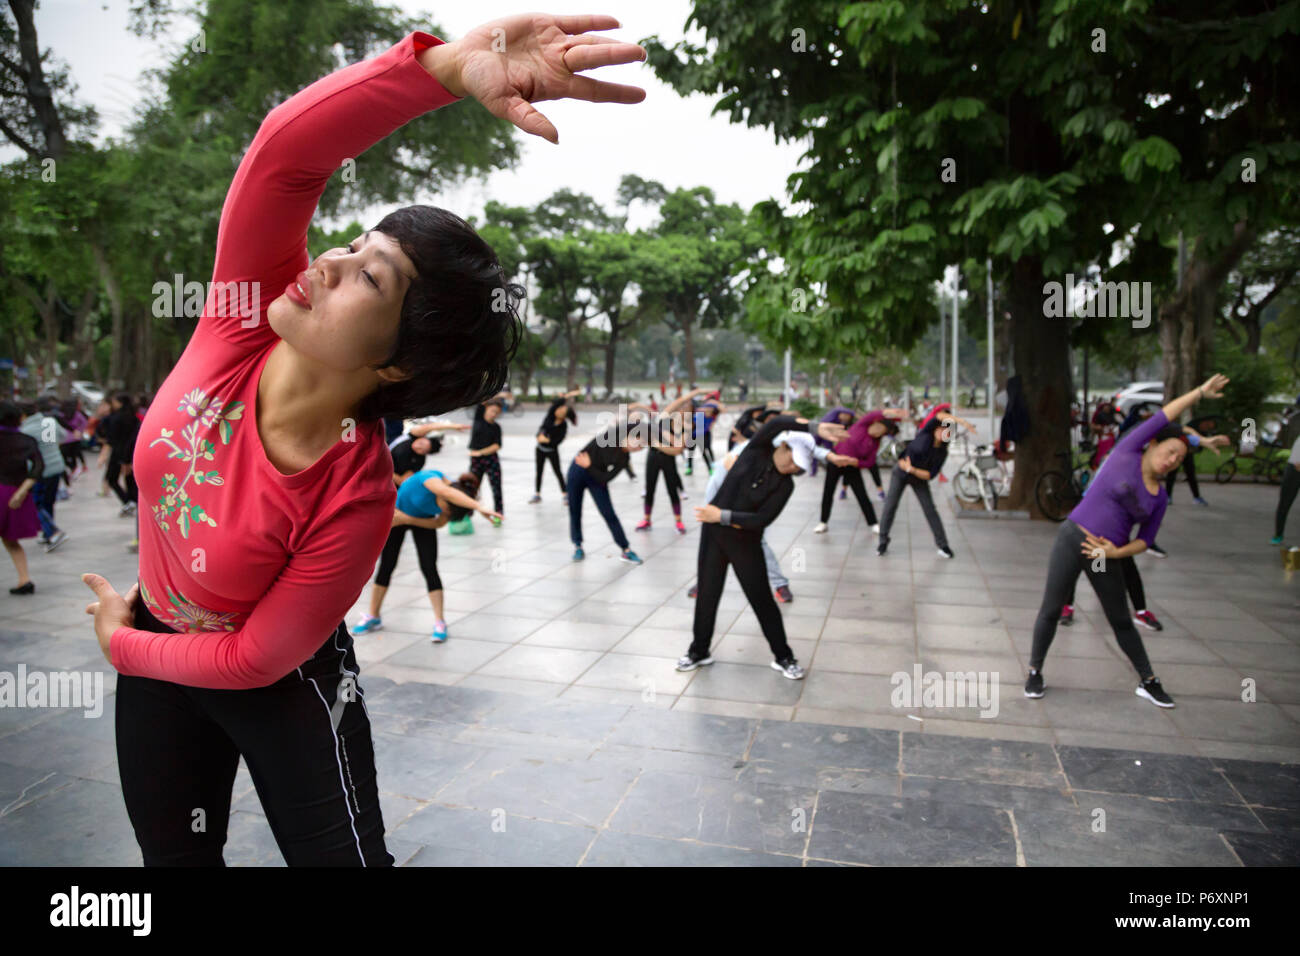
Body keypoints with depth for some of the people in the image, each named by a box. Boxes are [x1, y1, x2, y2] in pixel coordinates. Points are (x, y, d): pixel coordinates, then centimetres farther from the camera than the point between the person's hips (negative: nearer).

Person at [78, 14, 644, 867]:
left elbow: (255, 659, -22)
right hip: (160, 643, 5)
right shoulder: (247, 317, -24)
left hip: (284, 686, -5)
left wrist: (122, 646, -6)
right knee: (174, 852, 22)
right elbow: (284, 151, -39)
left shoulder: (356, 498, -35)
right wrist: (446, 65, -49)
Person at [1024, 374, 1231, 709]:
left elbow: (1144, 540, 8)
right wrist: (1200, 392, 0)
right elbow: (1163, 417, -8)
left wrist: (1117, 553, -10)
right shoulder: (1126, 453, -5)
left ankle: (1148, 682, 27)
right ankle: (1035, 672, 16)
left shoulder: (1160, 497, 7)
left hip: (1108, 556, 4)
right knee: (1050, 611, 0)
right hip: (1072, 540, -4)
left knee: (1121, 620, 13)